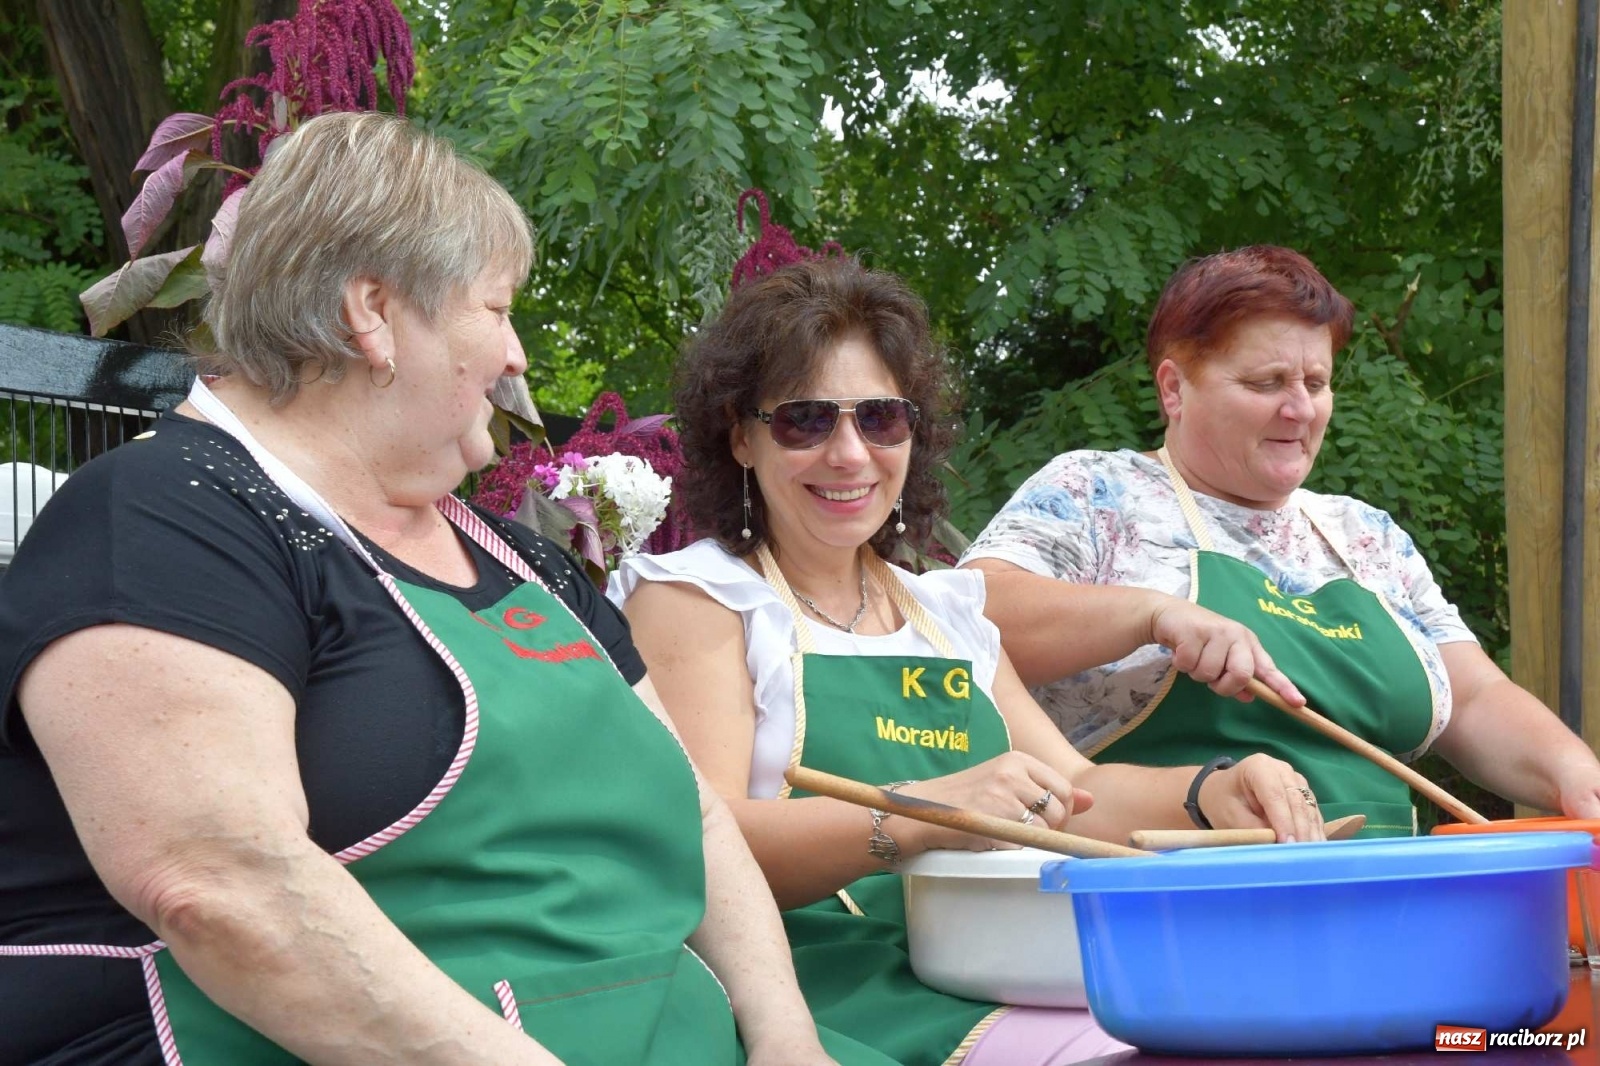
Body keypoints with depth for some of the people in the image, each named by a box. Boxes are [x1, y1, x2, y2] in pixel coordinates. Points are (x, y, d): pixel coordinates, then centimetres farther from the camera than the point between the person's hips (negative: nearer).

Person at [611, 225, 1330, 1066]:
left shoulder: (947, 611, 21)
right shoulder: (693, 596, 2)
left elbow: (1074, 794, 22)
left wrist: (1208, 794, 0)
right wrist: (920, 815, -28)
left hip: (997, 983, 7)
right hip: (832, 993, -6)